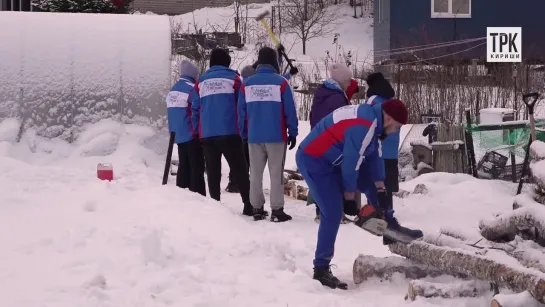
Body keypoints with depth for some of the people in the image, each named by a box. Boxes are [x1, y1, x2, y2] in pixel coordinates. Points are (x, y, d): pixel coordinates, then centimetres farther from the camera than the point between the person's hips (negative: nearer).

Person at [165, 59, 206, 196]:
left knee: (183, 167, 13)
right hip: (192, 136, -8)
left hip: (178, 135, 8)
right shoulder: (192, 89, -14)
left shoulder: (173, 90, 12)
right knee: (196, 168, -6)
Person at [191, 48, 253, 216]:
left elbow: (195, 109, 9)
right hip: (229, 132, -3)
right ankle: (248, 206, -6)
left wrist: (197, 131, 17)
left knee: (213, 171, 9)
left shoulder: (201, 81, 9)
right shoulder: (233, 78, 2)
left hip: (207, 134, 3)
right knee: (240, 170, 0)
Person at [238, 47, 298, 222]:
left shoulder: (246, 84, 3)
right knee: (276, 174, 0)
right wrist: (293, 133, 3)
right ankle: (277, 211, -2)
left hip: (254, 136, 3)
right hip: (276, 136, -3)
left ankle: (257, 209, 12)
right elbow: (289, 111, -5)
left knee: (255, 173, 11)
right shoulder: (281, 82, -6)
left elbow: (241, 112, 5)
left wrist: (244, 135, 12)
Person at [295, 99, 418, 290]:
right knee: (333, 213, -11)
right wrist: (349, 199, -7)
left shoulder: (370, 117, 7)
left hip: (324, 159, 10)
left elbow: (374, 156, 15)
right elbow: (351, 164, -19)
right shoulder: (363, 126, -24)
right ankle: (321, 270, -6)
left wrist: (381, 191, 17)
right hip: (313, 160, -10)